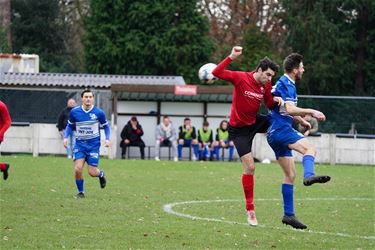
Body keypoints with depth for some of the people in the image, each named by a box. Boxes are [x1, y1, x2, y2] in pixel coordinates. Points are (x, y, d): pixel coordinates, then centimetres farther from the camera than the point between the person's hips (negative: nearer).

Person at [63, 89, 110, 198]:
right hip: (80, 144, 1)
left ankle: (101, 174, 34)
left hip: (93, 145, -1)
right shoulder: (74, 112, -4)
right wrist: (66, 137, -2)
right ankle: (80, 192, 6)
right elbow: (70, 125, 12)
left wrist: (107, 139, -7)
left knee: (92, 172, -5)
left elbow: (106, 126, 7)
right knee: (78, 169, -15)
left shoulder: (98, 112, -7)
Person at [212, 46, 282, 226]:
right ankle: (250, 209, 2)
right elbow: (216, 73, -30)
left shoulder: (266, 86, -4)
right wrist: (232, 57, -38)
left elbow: (270, 105, 7)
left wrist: (276, 101, -16)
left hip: (255, 122, 6)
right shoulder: (241, 78, -21)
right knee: (250, 168, -8)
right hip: (239, 129, -6)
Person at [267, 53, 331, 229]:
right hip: (280, 129, -10)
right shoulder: (286, 84, -9)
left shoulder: (284, 83, 23)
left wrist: (302, 121, 48)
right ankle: (309, 175, -58)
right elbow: (289, 109, -23)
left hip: (275, 133, 10)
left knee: (290, 174, 9)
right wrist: (311, 112, -20)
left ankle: (288, 215, 8)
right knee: (310, 149, -30)